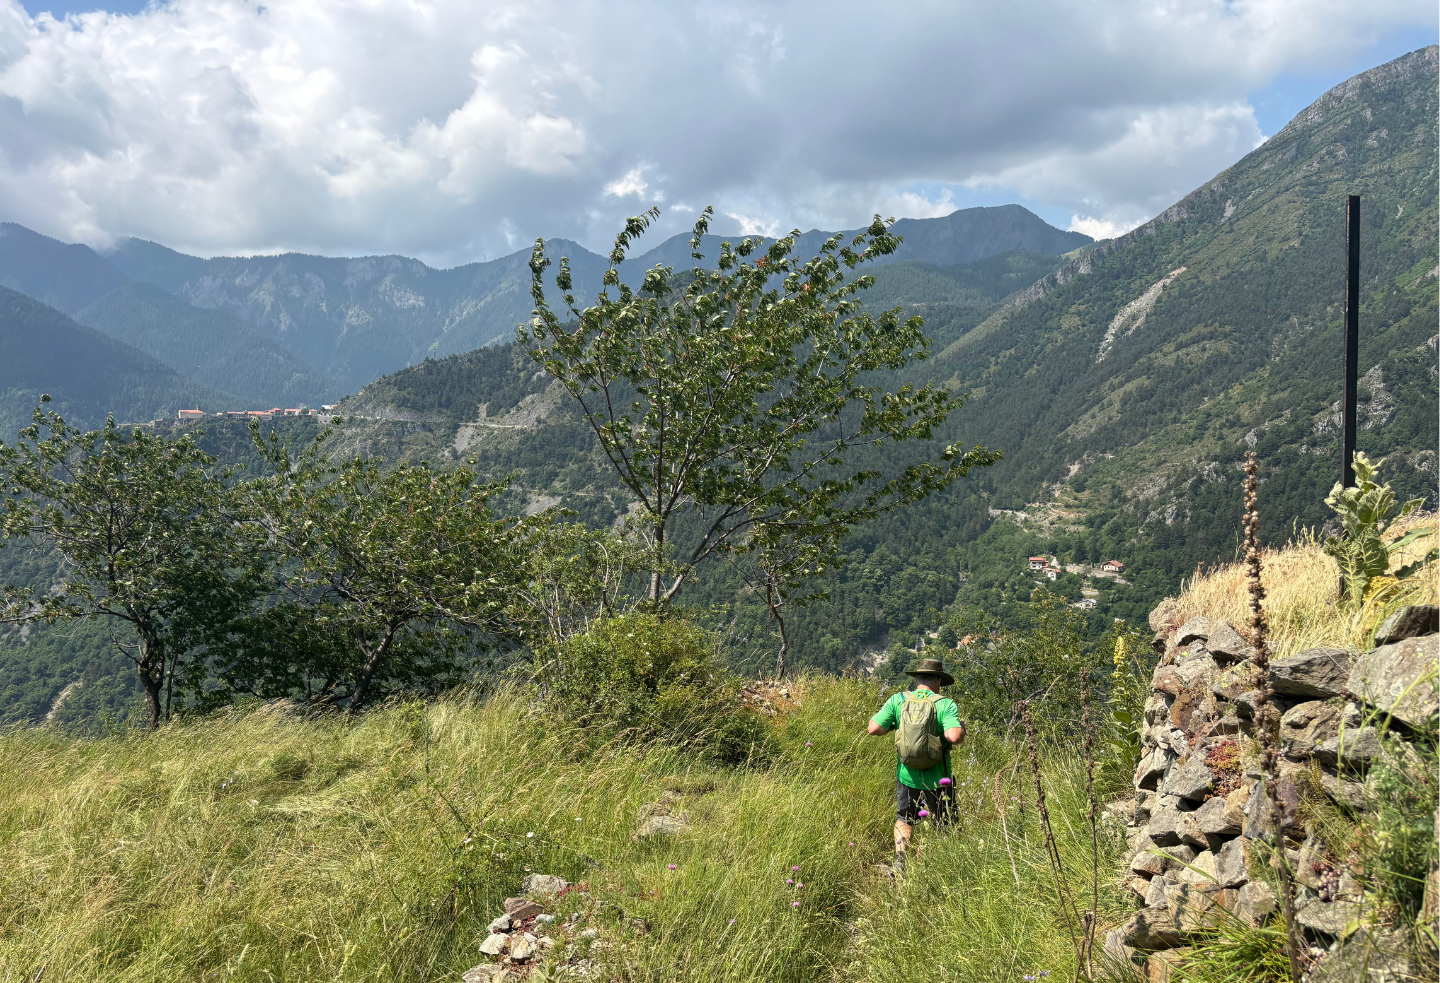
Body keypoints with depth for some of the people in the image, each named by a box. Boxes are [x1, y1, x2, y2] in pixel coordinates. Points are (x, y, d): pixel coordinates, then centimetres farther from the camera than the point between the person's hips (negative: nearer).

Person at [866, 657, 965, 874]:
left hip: (907, 776, 3)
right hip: (937, 780, -2)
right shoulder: (945, 704, -10)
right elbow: (954, 736, -24)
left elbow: (874, 729, -9)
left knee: (904, 819, 21)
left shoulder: (897, 700, -3)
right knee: (945, 825, 14)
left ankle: (900, 860, 4)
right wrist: (962, 728, -1)